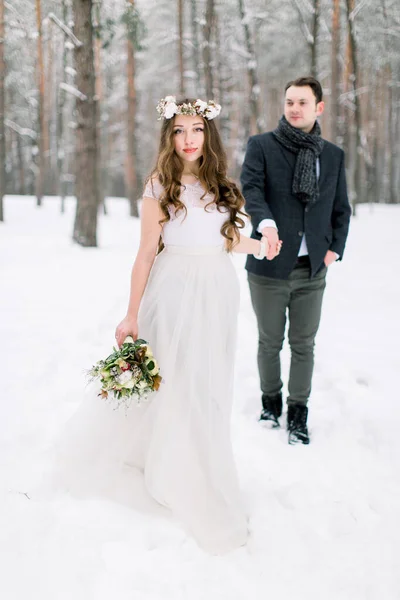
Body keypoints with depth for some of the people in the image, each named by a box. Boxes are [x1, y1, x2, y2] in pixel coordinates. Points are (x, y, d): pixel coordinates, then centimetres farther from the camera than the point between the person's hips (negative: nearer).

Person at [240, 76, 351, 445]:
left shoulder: (333, 155, 9)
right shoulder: (261, 146, -2)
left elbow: (341, 209, 15)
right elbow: (251, 189, -17)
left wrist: (335, 249, 4)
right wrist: (266, 222, -36)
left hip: (313, 269, 2)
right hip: (270, 266, -2)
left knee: (304, 345, 8)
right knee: (270, 342, 12)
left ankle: (298, 413, 23)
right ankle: (271, 400, 34)